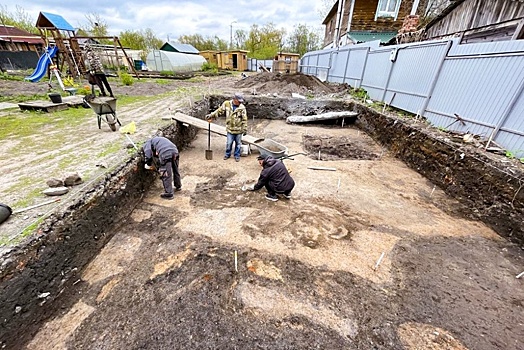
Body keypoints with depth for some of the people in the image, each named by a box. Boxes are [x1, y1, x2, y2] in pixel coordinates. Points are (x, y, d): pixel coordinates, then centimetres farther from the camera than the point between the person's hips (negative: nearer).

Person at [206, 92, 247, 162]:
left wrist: (245, 129, -7)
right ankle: (227, 154, 29)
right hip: (230, 128, 1)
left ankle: (237, 155, 29)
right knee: (229, 143, 6)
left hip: (239, 129, 0)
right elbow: (219, 110, 5)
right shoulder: (226, 104, -4)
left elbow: (244, 119, -6)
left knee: (238, 143, 11)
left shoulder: (242, 107, -8)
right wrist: (211, 116, 3)